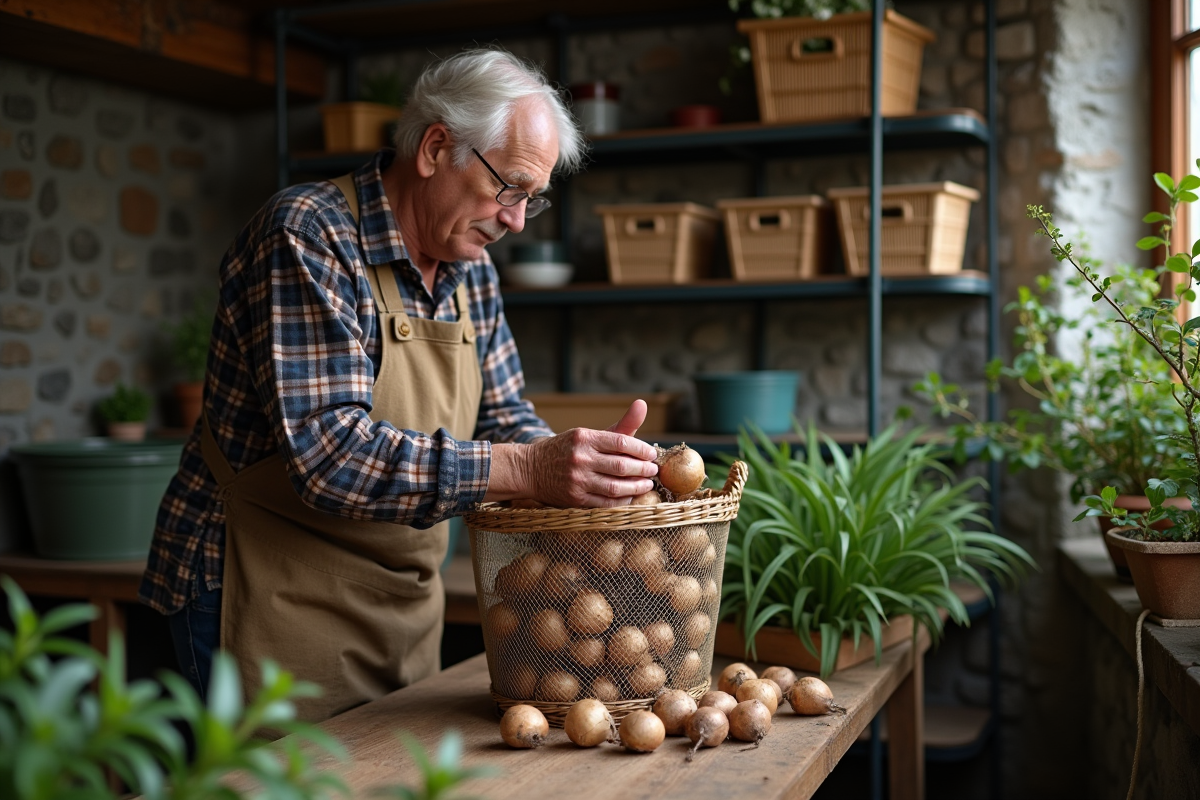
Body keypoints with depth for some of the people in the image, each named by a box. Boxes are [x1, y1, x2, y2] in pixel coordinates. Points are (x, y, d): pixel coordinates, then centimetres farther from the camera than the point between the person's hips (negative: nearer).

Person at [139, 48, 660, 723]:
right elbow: (329, 453, -29)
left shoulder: (472, 270, 6)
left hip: (404, 610, 8)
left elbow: (503, 419, 11)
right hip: (273, 595, -8)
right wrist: (526, 468, -34)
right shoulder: (308, 234, -19)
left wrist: (579, 464, -11)